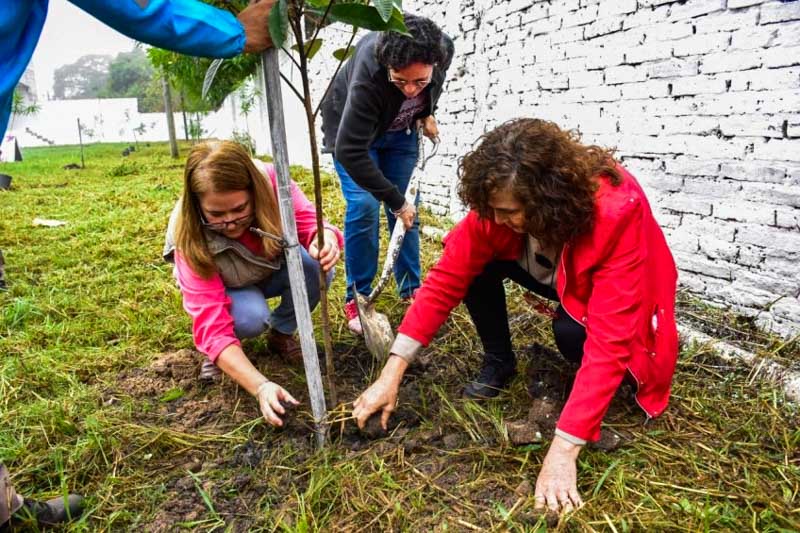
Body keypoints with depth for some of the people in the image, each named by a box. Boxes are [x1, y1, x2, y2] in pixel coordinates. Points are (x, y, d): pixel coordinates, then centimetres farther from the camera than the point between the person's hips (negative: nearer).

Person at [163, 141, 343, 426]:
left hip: (275, 271, 3)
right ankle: (217, 353, 2)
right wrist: (262, 386, -49)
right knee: (250, 318, -36)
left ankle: (282, 334, -1)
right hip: (228, 289, -2)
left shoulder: (271, 181, -33)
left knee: (316, 266, -30)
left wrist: (325, 239, -51)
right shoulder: (190, 238, -35)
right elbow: (212, 327, -38)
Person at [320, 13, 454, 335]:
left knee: (408, 207, 0)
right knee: (364, 205, -16)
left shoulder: (444, 49, -27)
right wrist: (396, 201, -35)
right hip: (351, 130, -4)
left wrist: (427, 114, -7)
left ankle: (411, 289, 14)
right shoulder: (368, 77, -42)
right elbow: (349, 151, -39)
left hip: (399, 130, 4)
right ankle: (357, 297, -2)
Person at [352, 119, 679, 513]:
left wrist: (563, 449, -45)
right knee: (476, 264, -22)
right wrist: (391, 374, -30)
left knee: (573, 333, -35)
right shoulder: (499, 203, -27)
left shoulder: (616, 212, -40)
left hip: (604, 292, -4)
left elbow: (608, 340, -42)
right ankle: (499, 362, 1)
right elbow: (445, 279, -25)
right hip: (553, 274, 4)